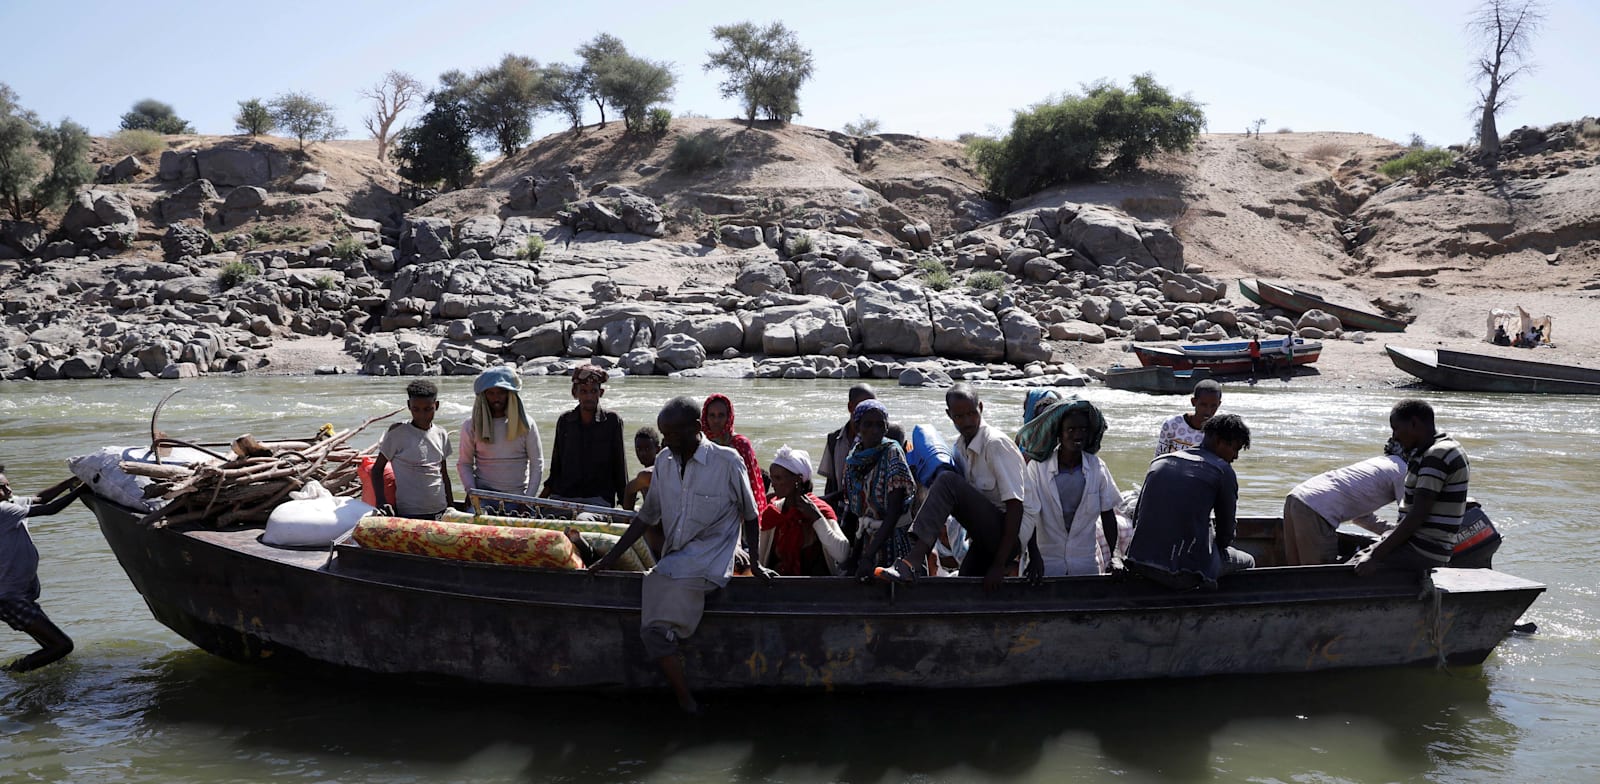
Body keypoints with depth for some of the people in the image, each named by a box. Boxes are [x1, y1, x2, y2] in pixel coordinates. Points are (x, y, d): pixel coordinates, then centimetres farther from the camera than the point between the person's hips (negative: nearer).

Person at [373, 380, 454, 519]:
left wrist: (451, 506, 17)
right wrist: (381, 502, -15)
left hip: (441, 511, 5)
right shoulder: (397, 433, -6)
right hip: (410, 514, -5)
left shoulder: (441, 434, 8)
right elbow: (377, 470, -2)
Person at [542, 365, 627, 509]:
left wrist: (625, 501, 4)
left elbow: (619, 464, 5)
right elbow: (556, 463, 17)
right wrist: (547, 491, 9)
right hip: (561, 497, 3)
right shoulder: (564, 421, 10)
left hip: (598, 498, -3)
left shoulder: (612, 421, 3)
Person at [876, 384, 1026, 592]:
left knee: (948, 482, -25)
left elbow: (1015, 505, -19)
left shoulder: (996, 444, -13)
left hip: (1008, 535, -8)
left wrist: (999, 564, -23)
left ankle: (911, 562, -35)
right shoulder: (960, 446, 11)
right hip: (984, 539, 8)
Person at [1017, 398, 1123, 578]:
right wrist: (1034, 557, -17)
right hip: (1047, 559, -2)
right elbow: (1028, 515, -10)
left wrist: (1114, 558, 0)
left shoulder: (1097, 467, -2)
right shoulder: (1037, 467, -10)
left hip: (1086, 561, 2)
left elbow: (1108, 515, 4)